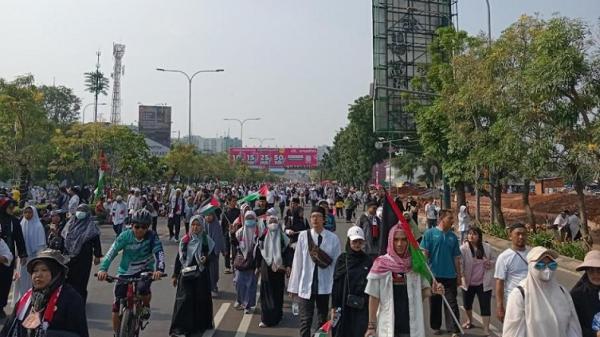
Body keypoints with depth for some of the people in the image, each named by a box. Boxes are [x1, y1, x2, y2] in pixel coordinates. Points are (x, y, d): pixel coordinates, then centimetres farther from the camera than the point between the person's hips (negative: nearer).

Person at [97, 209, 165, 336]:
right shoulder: (125, 236, -15)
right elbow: (111, 252, -22)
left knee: (143, 287, -33)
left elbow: (159, 253, -26)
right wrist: (103, 269, -37)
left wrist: (159, 269, -44)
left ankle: (146, 307, 0)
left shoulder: (152, 236, -16)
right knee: (117, 305, 0)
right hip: (125, 272, 2)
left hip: (145, 270, -1)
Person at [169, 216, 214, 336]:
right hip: (186, 274, 1)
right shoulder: (184, 240, 3)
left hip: (201, 274, -1)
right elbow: (179, 257, 9)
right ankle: (180, 326, 4)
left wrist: (206, 259, -20)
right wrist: (175, 275, 10)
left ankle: (200, 325, 24)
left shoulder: (206, 240, -2)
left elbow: (212, 254, 3)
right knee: (184, 299, -4)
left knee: (201, 299, 6)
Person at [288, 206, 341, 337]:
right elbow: (297, 261, -3)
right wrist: (294, 286, 0)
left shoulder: (333, 238, -6)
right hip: (305, 285, -1)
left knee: (323, 320, 17)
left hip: (324, 285, 1)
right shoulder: (303, 236, -7)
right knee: (305, 321, 2)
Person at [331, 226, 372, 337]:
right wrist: (334, 306, -3)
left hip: (362, 307, 0)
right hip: (344, 306, 0)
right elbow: (336, 284, 0)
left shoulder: (368, 261, 3)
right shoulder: (342, 259, 1)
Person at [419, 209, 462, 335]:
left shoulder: (453, 236, 6)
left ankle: (454, 329, 7)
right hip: (434, 275, -2)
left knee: (452, 303, 1)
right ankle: (435, 327, 26)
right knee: (435, 302, 11)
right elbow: (424, 253, -4)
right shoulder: (430, 233, -4)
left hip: (450, 275, 2)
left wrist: (459, 275, 9)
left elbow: (456, 258, 10)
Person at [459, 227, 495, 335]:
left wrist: (490, 263, -11)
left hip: (484, 283, 0)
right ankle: (469, 321, 47)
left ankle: (486, 330, 8)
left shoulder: (487, 247, -4)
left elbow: (493, 259, 12)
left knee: (485, 306, -1)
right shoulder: (464, 248, -14)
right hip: (468, 282, 0)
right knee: (467, 304, 19)